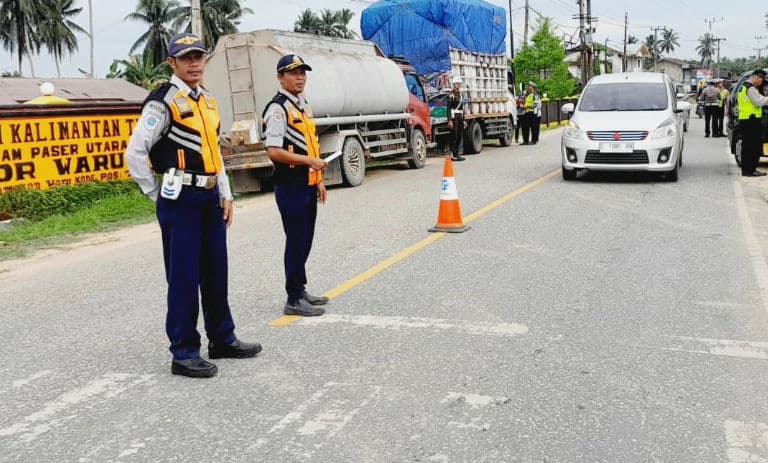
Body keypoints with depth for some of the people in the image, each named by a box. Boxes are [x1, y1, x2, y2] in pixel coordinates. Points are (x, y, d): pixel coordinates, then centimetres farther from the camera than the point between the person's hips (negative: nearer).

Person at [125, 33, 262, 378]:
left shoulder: (208, 101, 15)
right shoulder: (163, 102, -10)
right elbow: (135, 153, -14)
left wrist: (225, 194, 15)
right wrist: (158, 195, -8)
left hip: (210, 198, 8)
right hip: (180, 202, -8)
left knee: (215, 272, 15)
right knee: (184, 277, -2)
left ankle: (222, 339, 28)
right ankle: (184, 353, 7)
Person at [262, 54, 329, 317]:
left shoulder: (304, 105, 16)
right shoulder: (278, 108, -12)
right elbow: (274, 151, -21)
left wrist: (318, 179, 21)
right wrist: (309, 161, -20)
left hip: (308, 185, 9)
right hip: (291, 186, -9)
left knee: (305, 241, 16)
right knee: (296, 243, -3)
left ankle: (300, 290, 28)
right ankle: (294, 299, 7)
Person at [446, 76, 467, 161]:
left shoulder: (461, 95, 16)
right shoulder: (451, 95, -9)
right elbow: (449, 108, -14)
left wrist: (463, 120, 19)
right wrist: (450, 120, -20)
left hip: (460, 117, 8)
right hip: (454, 117, -8)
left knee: (460, 136, 8)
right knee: (454, 136, -7)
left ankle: (457, 154, 14)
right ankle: (453, 155, -4)